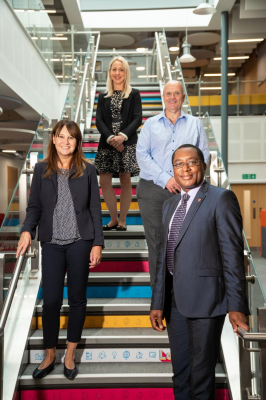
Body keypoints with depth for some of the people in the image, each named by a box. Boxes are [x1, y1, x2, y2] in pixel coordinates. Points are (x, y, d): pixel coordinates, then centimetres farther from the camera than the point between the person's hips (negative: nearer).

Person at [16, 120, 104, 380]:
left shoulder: (87, 170, 2)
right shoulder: (42, 169, 4)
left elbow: (95, 209, 2)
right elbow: (34, 206, 5)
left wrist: (97, 243, -2)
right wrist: (27, 230, -13)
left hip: (80, 242, 0)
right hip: (52, 243, 0)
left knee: (77, 298, 9)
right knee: (50, 300, 0)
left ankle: (70, 355, 27)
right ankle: (49, 356, 22)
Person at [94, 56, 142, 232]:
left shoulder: (134, 94, 6)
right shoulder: (103, 96, 13)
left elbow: (137, 119, -3)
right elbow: (99, 120, 4)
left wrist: (123, 136, -17)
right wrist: (110, 138, -12)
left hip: (127, 143, -3)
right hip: (107, 143, 3)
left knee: (125, 181, -1)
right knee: (104, 181, 0)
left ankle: (122, 220, 11)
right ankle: (114, 219, 15)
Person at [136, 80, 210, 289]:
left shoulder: (195, 124, 14)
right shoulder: (151, 124, 12)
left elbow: (204, 155, 7)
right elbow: (142, 154, 1)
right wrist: (165, 179, -10)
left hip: (185, 192, 0)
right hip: (152, 190, 0)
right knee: (155, 240, 2)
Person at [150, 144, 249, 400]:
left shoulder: (221, 199, -6)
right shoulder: (169, 205, 14)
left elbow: (232, 255, -12)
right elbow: (163, 258, 13)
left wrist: (236, 305, -16)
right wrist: (157, 303, 10)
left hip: (204, 299, -6)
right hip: (174, 301, 6)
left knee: (201, 374, 8)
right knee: (180, 373, 18)